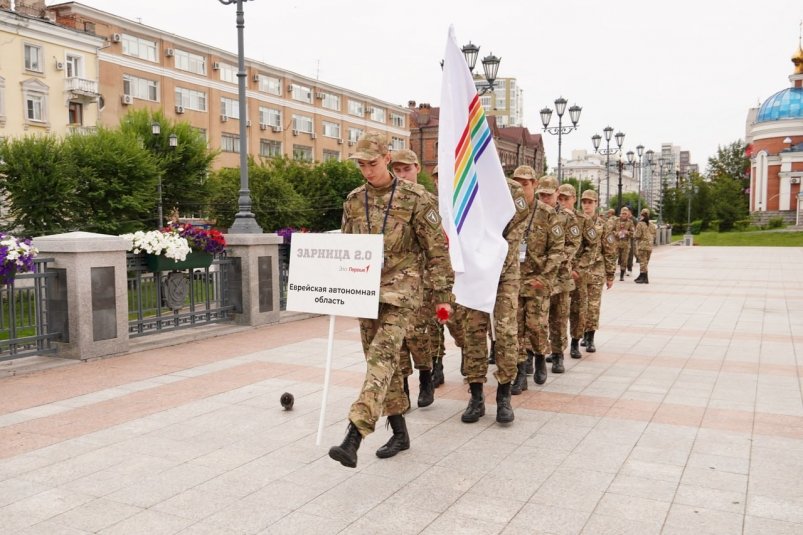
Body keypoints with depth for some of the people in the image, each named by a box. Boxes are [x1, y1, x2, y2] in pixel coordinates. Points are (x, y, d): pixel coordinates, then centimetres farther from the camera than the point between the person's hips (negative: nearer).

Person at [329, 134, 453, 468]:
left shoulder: (415, 198, -6)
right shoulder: (353, 201, 9)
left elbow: (437, 249, -5)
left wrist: (443, 294, -6)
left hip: (400, 289, -6)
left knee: (381, 356, -18)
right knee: (381, 361, 10)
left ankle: (353, 439, -25)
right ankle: (399, 433, 23)